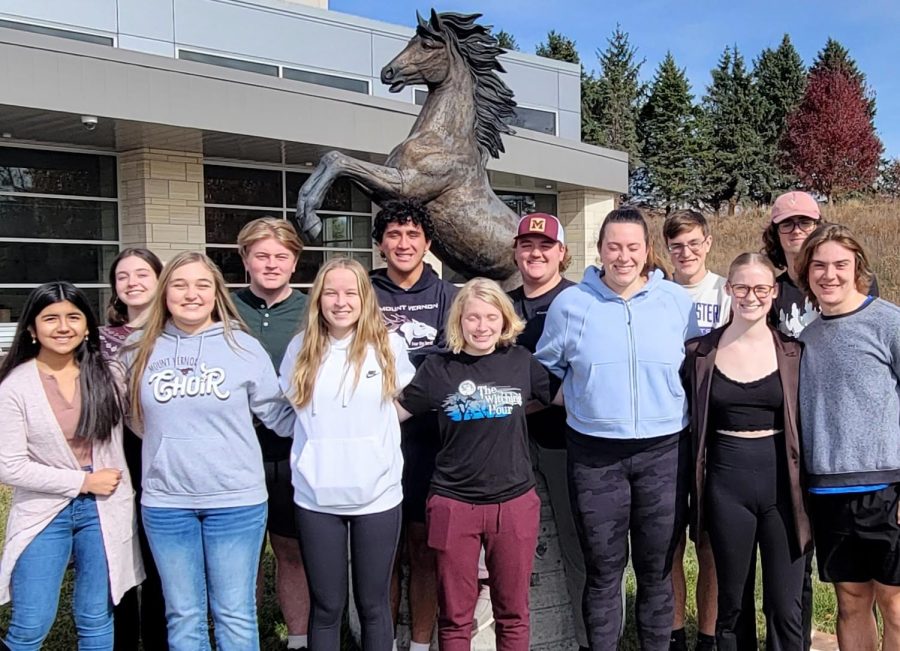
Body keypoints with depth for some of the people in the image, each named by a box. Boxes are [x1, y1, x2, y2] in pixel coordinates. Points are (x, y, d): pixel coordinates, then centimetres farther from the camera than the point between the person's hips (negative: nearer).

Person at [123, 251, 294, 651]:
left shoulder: (244, 347, -4)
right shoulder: (140, 350, 3)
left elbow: (279, 414, 2)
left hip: (236, 500, -2)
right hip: (165, 502, 2)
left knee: (235, 616, 9)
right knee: (183, 618, 15)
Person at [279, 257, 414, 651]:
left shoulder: (390, 345, -1)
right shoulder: (300, 348, 2)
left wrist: (371, 427, 4)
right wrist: (322, 434, 4)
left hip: (377, 495, -1)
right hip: (316, 497, 1)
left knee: (374, 604, 11)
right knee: (326, 607, 10)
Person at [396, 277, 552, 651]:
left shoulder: (521, 361, 1)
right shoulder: (438, 367, -2)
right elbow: (395, 411, 6)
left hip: (514, 502, 1)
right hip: (453, 504, -1)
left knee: (512, 612, 14)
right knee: (455, 615, 11)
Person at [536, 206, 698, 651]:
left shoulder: (678, 301, 1)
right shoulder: (570, 304, -1)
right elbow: (546, 370, 11)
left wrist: (690, 421, 6)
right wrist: (578, 402, 4)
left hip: (664, 450, 1)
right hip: (594, 454, -1)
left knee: (657, 567, 12)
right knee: (603, 569, 8)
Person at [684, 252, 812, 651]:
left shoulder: (793, 351, 1)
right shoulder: (701, 352, 1)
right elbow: (694, 425, 8)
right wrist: (695, 489, 1)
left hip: (782, 483, 0)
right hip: (726, 483, 0)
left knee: (785, 609, 5)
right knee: (732, 603, 13)